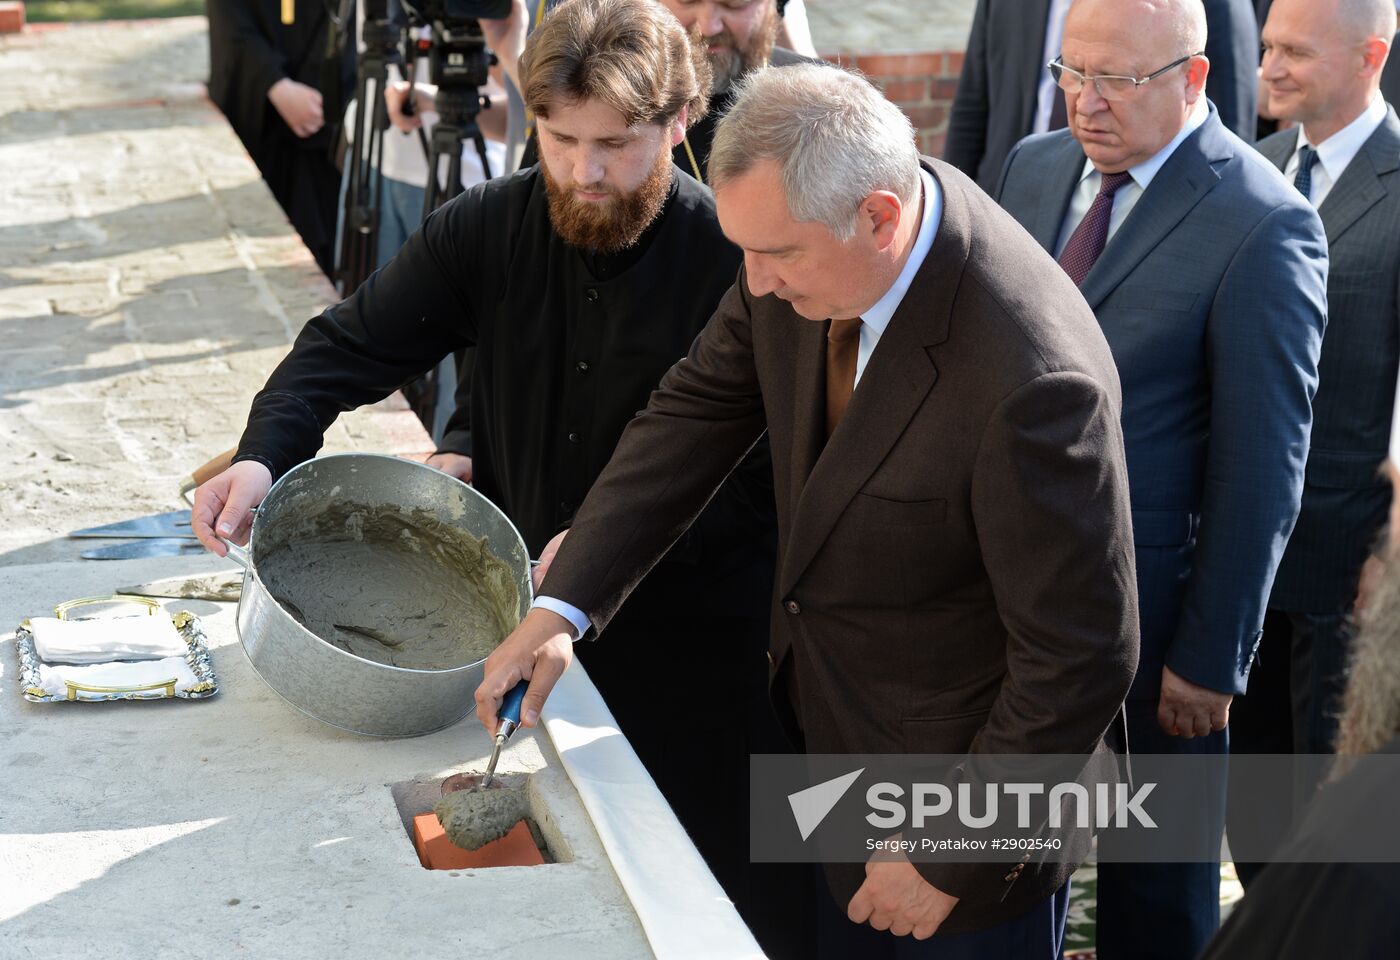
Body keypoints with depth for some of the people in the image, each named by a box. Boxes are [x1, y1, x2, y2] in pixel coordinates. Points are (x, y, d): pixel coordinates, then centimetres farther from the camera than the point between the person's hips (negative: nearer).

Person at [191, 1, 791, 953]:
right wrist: (264, 453, -23)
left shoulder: (736, 260, -17)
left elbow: (755, 472, -16)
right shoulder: (488, 228, -5)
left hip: (692, 633, -3)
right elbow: (353, 344, -5)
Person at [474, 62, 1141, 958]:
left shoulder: (1031, 380, -35)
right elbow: (702, 406, -1)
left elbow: (1081, 658, -27)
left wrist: (950, 858, -17)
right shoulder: (808, 234, -14)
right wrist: (563, 605, -8)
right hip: (834, 733, 7)